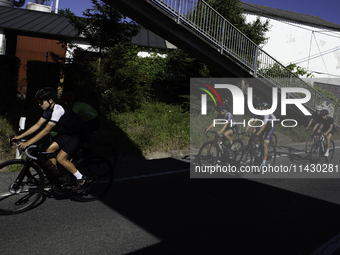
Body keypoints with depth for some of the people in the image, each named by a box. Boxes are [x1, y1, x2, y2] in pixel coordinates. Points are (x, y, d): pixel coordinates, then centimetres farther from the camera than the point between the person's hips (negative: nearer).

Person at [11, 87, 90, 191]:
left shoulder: (58, 110, -28)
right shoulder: (48, 110, 1)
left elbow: (46, 130, -30)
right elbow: (37, 125, 6)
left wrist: (28, 143, -30)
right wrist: (19, 136, 2)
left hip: (80, 134, -9)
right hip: (67, 132, 9)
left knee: (60, 158, -14)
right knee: (49, 150, -3)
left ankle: (80, 178, 2)